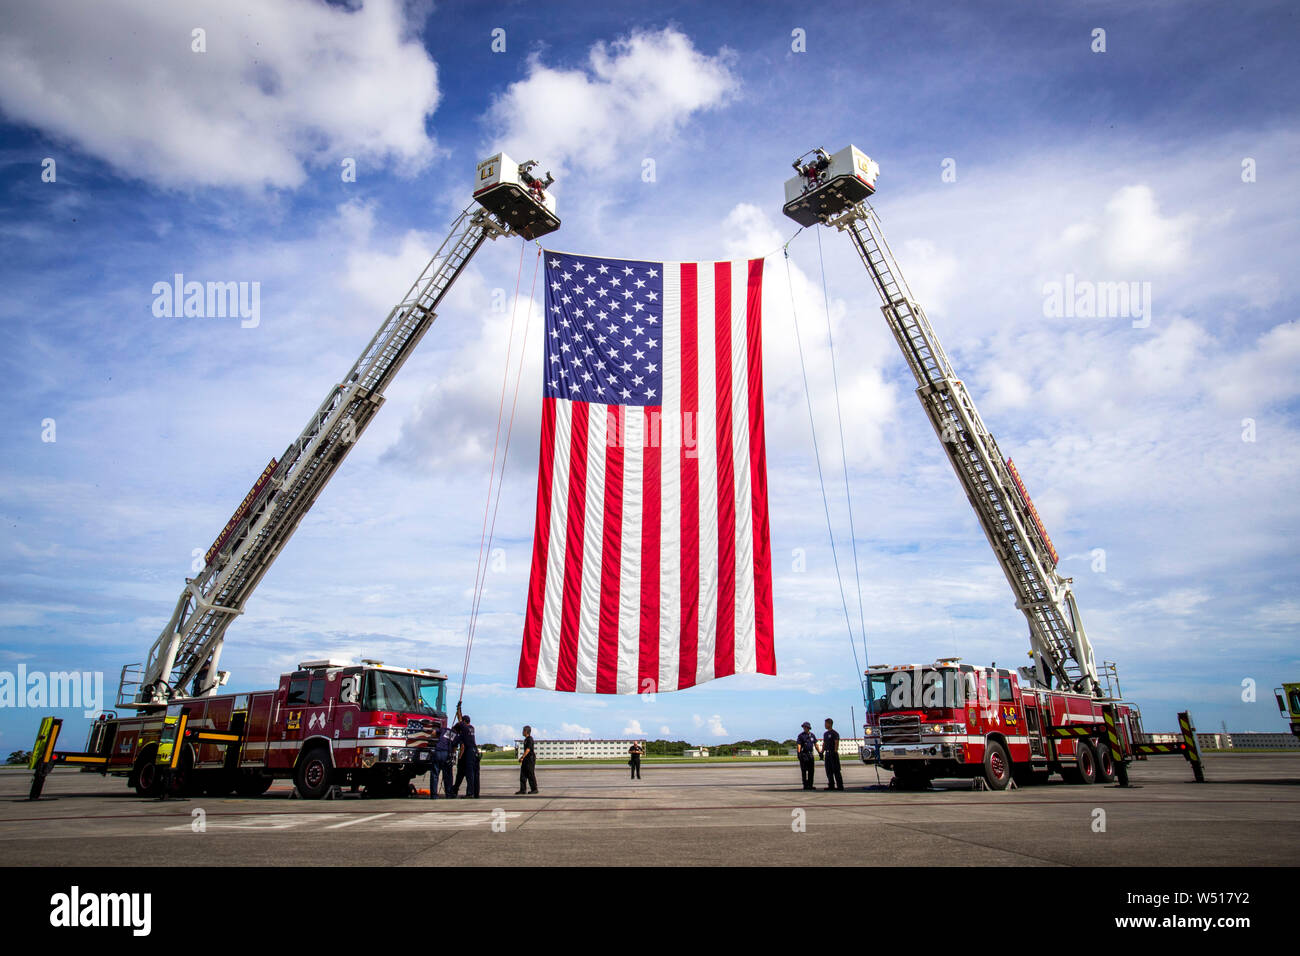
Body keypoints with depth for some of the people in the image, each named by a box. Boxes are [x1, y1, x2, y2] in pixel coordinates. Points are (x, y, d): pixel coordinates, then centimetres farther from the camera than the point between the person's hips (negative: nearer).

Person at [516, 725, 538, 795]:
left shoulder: (530, 739, -14)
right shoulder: (526, 739, 16)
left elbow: (528, 750, -21)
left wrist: (522, 757, -22)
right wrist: (521, 757, 20)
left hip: (530, 758, -10)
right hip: (526, 759, 10)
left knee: (531, 775, -4)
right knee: (523, 774, 5)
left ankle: (534, 789, 3)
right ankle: (522, 790, 6)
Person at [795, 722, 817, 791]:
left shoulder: (812, 735, 10)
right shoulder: (801, 736, -5)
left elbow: (815, 744, 17)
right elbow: (798, 745, -13)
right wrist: (798, 753, -26)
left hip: (810, 754, 5)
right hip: (803, 754, -5)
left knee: (811, 771, 5)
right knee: (804, 771, -2)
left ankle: (810, 785, 11)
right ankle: (805, 785, 2)